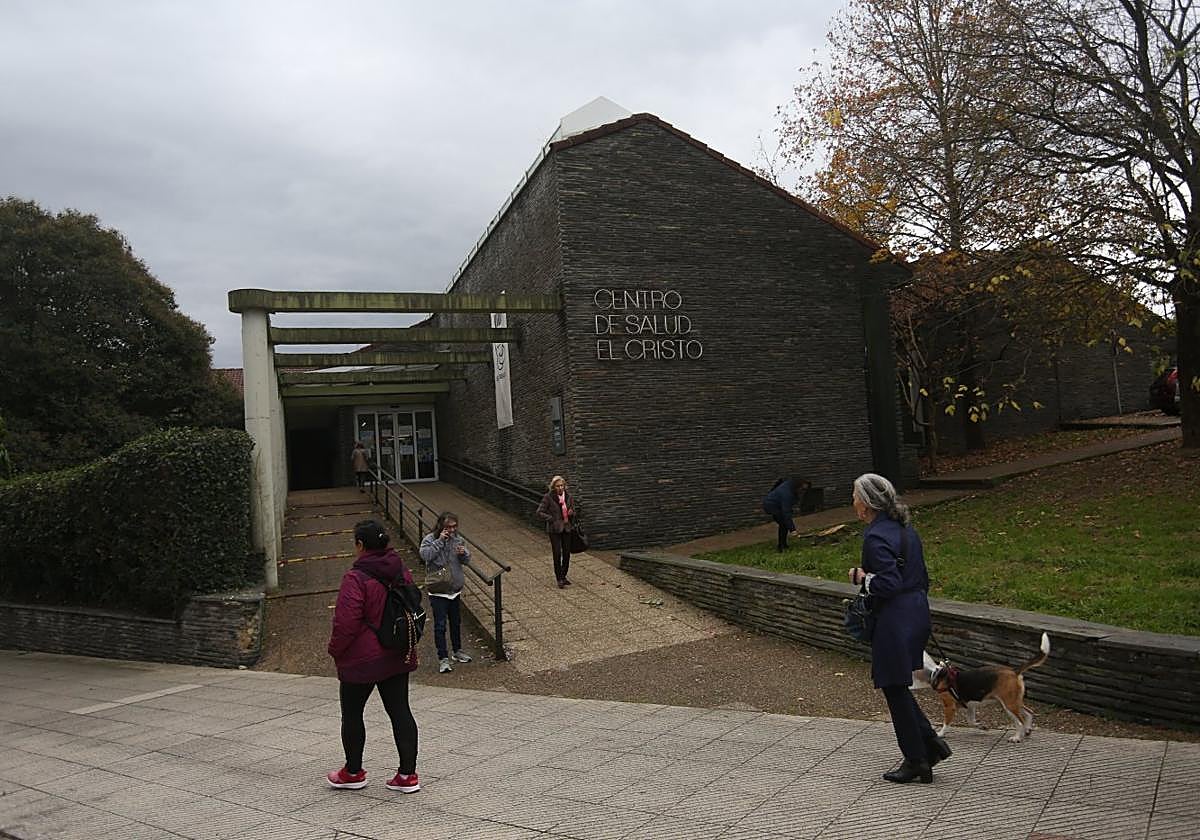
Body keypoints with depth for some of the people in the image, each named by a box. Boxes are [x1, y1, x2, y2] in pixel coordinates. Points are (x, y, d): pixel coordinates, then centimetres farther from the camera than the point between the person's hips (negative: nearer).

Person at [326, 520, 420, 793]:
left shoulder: (356, 578, -19)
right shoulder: (402, 572, 4)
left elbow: (346, 621, -20)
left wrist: (335, 650, -3)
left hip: (362, 660, -6)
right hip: (398, 657, 6)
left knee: (351, 713, 13)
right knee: (400, 711, 9)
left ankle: (353, 772, 27)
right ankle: (407, 775, 12)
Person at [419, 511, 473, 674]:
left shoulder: (457, 539, 2)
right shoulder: (430, 539, -11)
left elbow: (467, 560, 8)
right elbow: (425, 555, -28)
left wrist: (463, 553, -15)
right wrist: (440, 541, -28)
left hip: (455, 589, 5)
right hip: (438, 591, -5)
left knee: (456, 622, 18)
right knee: (440, 625, -3)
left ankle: (457, 651, 35)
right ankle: (443, 658, 5)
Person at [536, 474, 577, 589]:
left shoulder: (569, 497, 3)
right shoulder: (548, 497, -10)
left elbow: (574, 514, 13)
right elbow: (540, 512, -8)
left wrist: (571, 513, -11)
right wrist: (552, 520, -15)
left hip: (566, 528, 4)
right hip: (554, 529, -4)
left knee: (567, 553, 7)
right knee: (557, 554, -5)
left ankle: (563, 576, 24)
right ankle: (558, 579, 8)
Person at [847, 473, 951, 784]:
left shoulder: (876, 537, -19)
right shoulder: (904, 528, 10)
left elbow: (889, 584, -24)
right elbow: (922, 577, 15)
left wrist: (862, 577, -9)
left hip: (895, 621, -10)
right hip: (917, 613, 10)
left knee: (895, 689, 4)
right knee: (897, 686, 20)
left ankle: (916, 761, 15)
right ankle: (930, 743, 21)